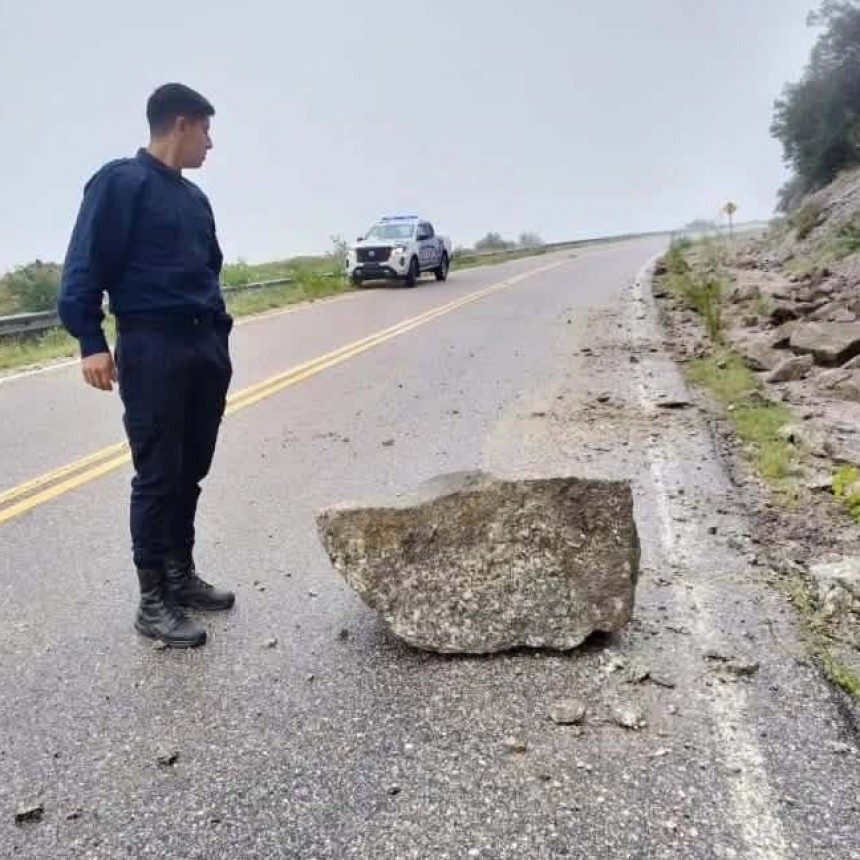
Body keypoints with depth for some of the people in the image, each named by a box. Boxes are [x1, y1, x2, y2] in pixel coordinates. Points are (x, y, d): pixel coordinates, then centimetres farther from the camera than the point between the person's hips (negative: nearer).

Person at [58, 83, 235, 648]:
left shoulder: (194, 197, 18)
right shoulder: (120, 182, -4)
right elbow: (85, 265, -9)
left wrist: (220, 332, 16)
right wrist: (91, 341, -16)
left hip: (206, 346, 7)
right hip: (151, 346, -7)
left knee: (190, 472, 11)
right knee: (158, 476, -4)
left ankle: (182, 576, 24)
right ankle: (153, 601, 7)